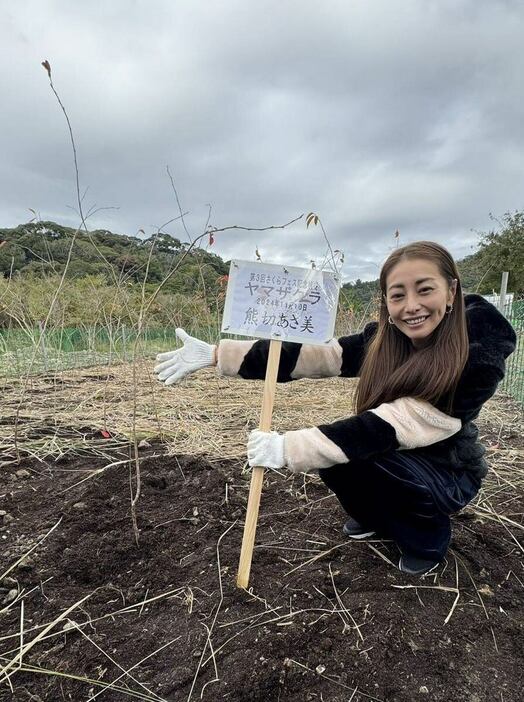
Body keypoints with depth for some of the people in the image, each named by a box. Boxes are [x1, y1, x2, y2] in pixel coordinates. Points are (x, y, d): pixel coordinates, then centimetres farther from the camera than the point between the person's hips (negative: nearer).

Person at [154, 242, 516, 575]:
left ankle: (429, 534, 0)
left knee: (360, 451, -30)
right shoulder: (383, 338, -15)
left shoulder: (479, 359, -30)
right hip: (393, 464, 5)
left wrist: (288, 447, -38)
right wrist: (215, 354, -24)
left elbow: (391, 427, -37)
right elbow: (305, 356, -19)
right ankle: (378, 519, 11)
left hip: (448, 473, -5)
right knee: (332, 451, -21)